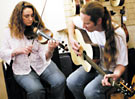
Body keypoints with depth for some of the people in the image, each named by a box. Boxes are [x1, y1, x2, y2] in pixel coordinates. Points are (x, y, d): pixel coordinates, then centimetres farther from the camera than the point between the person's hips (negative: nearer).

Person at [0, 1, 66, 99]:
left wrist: (50, 50, -33)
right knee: (36, 90, -30)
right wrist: (17, 50, -15)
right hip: (23, 69, -1)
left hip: (41, 64, 1)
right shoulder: (9, 32, 1)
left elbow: (45, 56, -10)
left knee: (60, 81, -24)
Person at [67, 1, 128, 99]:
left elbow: (121, 63, -20)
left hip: (110, 70, -5)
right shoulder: (86, 21, -14)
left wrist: (116, 75, -41)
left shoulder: (117, 34, -29)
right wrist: (71, 39, -6)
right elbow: (71, 21, 9)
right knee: (71, 82, -15)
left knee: (90, 91, -26)